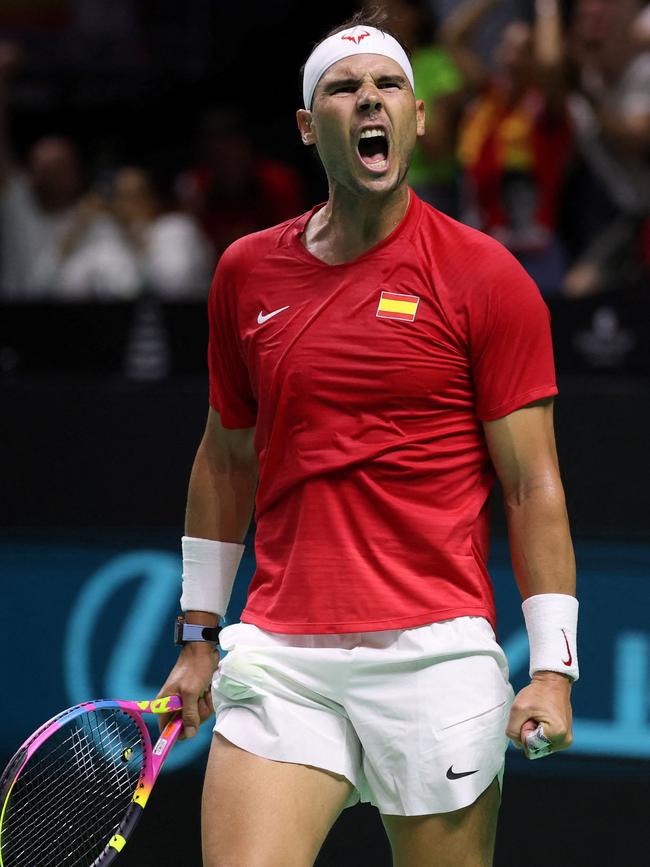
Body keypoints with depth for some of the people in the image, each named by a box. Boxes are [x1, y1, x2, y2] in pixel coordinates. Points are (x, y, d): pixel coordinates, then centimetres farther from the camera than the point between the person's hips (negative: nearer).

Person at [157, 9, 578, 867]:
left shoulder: (486, 277, -1)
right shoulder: (245, 272, 10)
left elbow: (533, 487, -2)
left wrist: (553, 667, -8)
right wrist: (199, 634, 19)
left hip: (434, 656, -3)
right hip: (277, 657, 3)